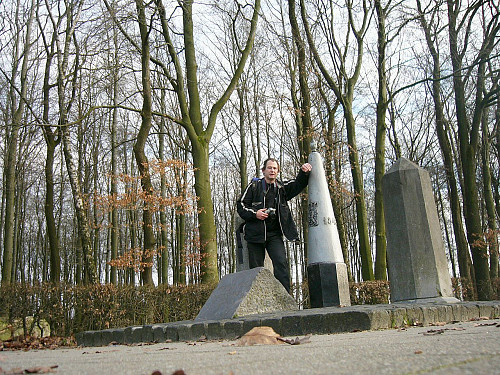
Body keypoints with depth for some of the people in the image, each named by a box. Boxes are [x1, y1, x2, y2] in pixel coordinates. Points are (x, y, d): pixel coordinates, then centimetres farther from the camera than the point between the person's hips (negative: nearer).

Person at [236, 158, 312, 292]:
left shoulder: (282, 188, 14)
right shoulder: (254, 186, 6)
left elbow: (298, 184, 9)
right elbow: (240, 204, 5)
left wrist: (304, 173, -12)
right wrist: (254, 214, -12)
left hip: (274, 234, 2)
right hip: (255, 234, -1)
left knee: (281, 263, -16)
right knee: (256, 268, 1)